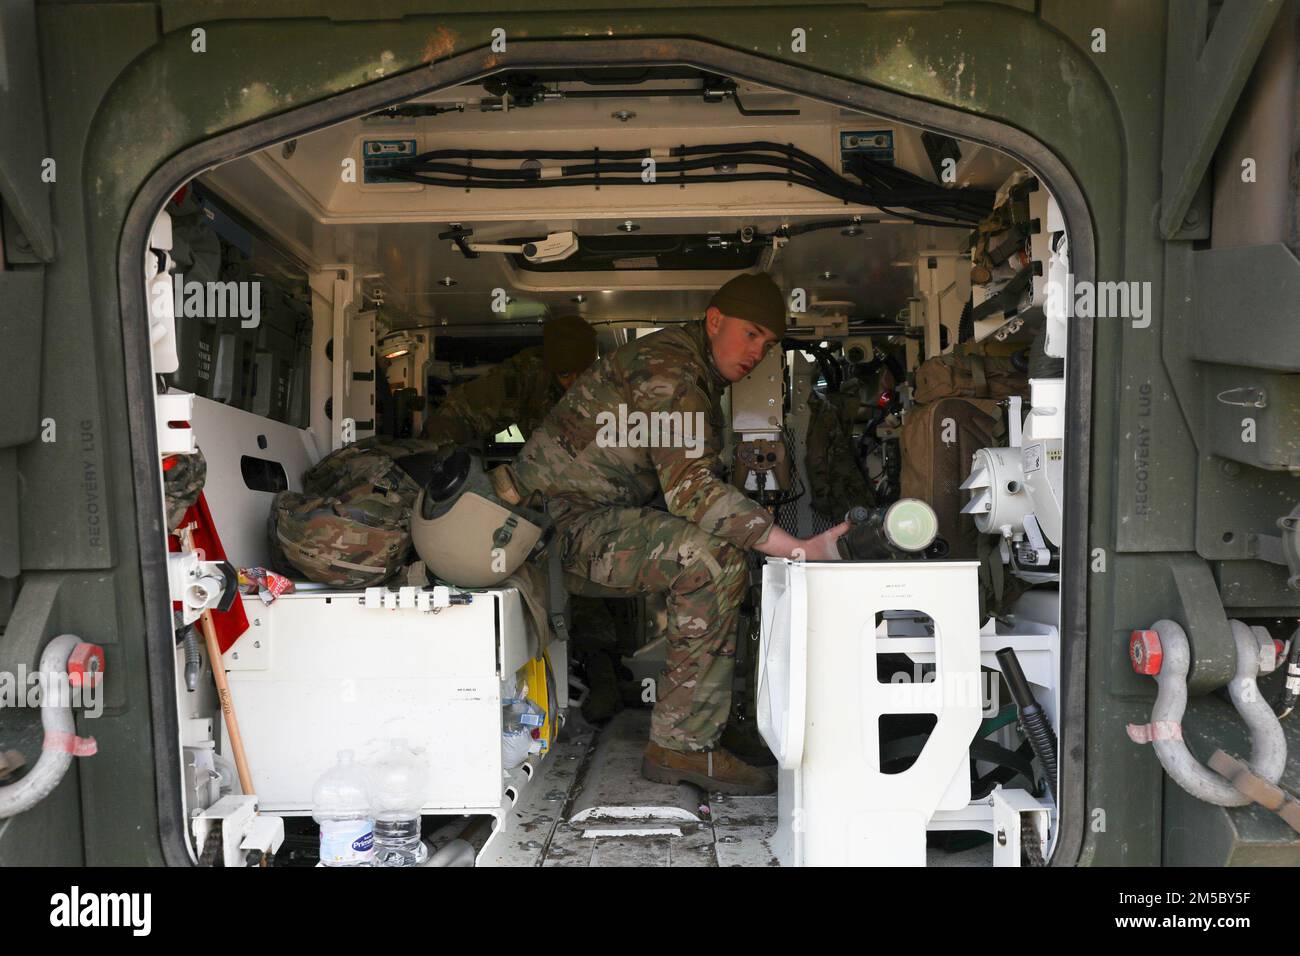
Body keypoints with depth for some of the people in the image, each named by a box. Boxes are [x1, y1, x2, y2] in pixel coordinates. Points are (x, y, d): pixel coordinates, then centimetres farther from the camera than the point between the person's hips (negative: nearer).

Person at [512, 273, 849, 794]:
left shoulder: (697, 373, 15)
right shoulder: (670, 372, -18)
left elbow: (688, 481, 17)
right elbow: (690, 487, -31)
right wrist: (799, 550, -36)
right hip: (566, 524, -11)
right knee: (712, 556, -28)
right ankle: (681, 746, -21)